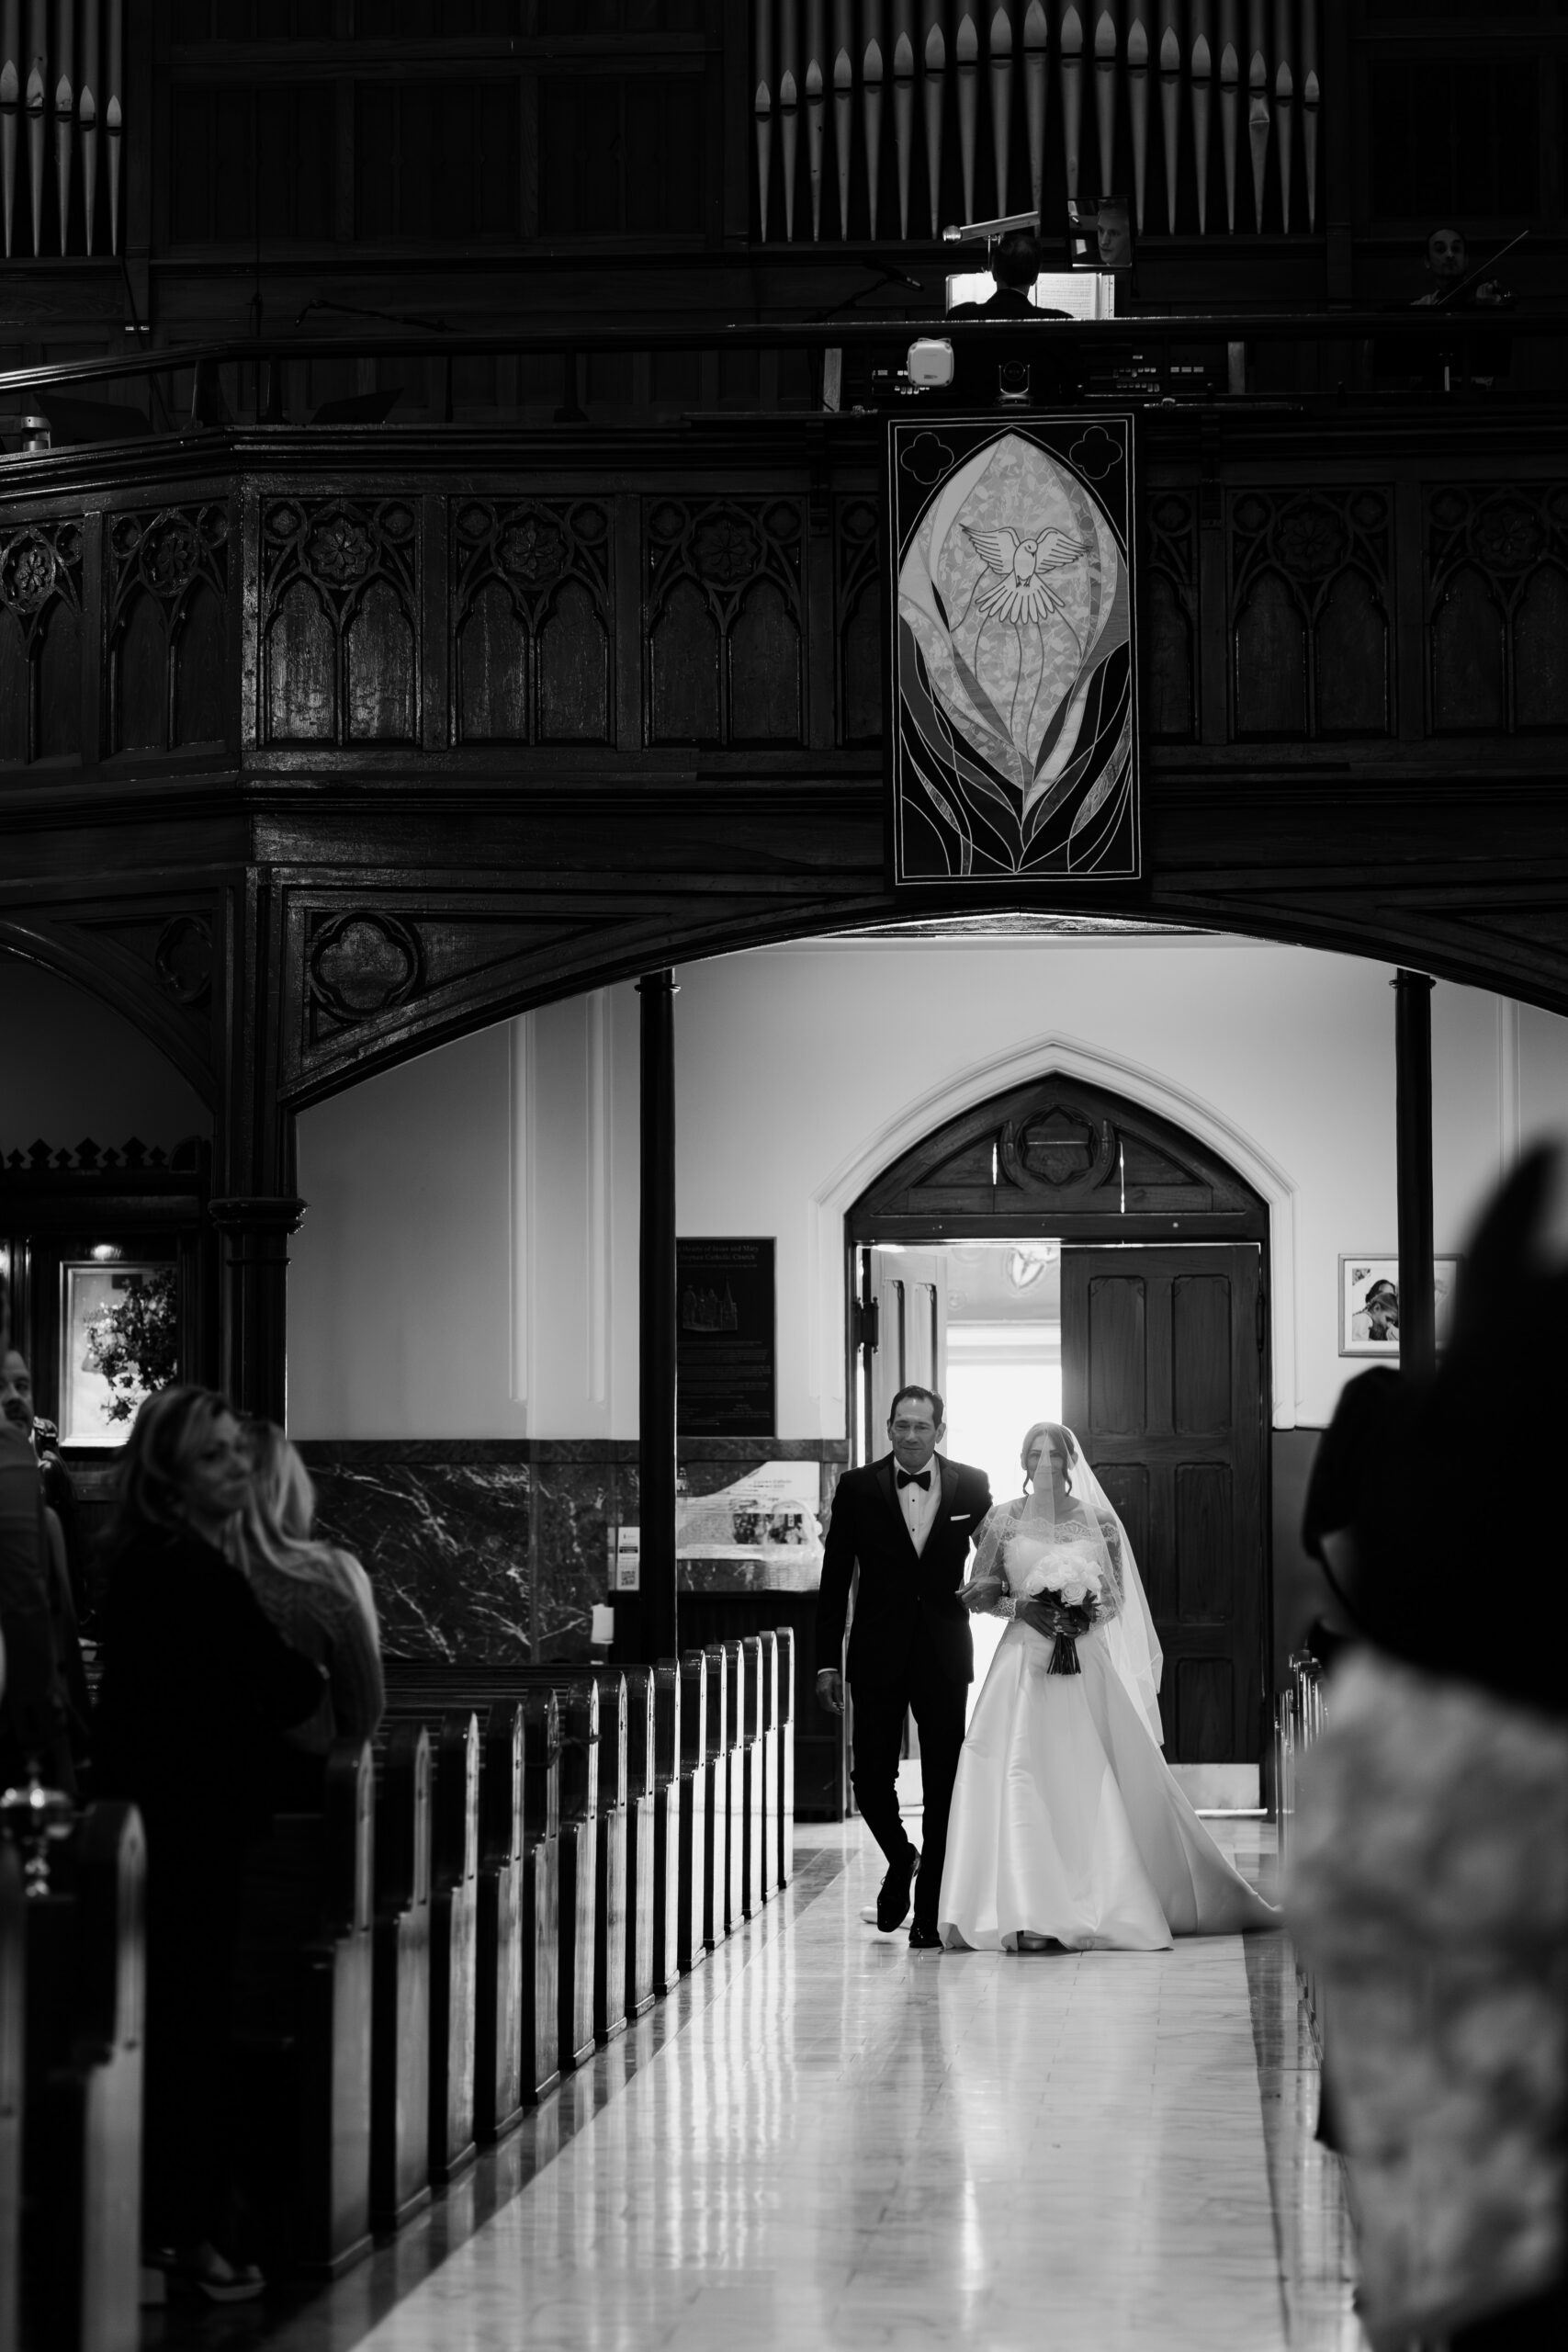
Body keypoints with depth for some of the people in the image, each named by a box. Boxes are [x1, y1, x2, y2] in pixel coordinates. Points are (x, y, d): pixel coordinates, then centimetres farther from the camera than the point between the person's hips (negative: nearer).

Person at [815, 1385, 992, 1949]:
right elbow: (834, 1580, 2)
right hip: (877, 1656, 0)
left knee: (943, 1785, 2)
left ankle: (928, 1913, 11)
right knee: (871, 1779, -2)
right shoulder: (858, 1488, 0)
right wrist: (827, 1662, -1)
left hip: (944, 1656, 0)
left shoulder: (971, 1487, 2)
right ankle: (901, 1859, 29)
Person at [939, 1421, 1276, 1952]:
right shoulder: (1004, 1520, 6)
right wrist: (1019, 1606, -11)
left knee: (1096, 1782, -3)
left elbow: (1114, 1601, 8)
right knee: (1020, 1781, -10)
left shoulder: (1098, 1521, 6)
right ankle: (1029, 1914, -9)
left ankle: (1104, 1906, 5)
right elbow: (978, 1593, 6)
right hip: (1024, 1663, 0)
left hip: (1085, 1667, 1)